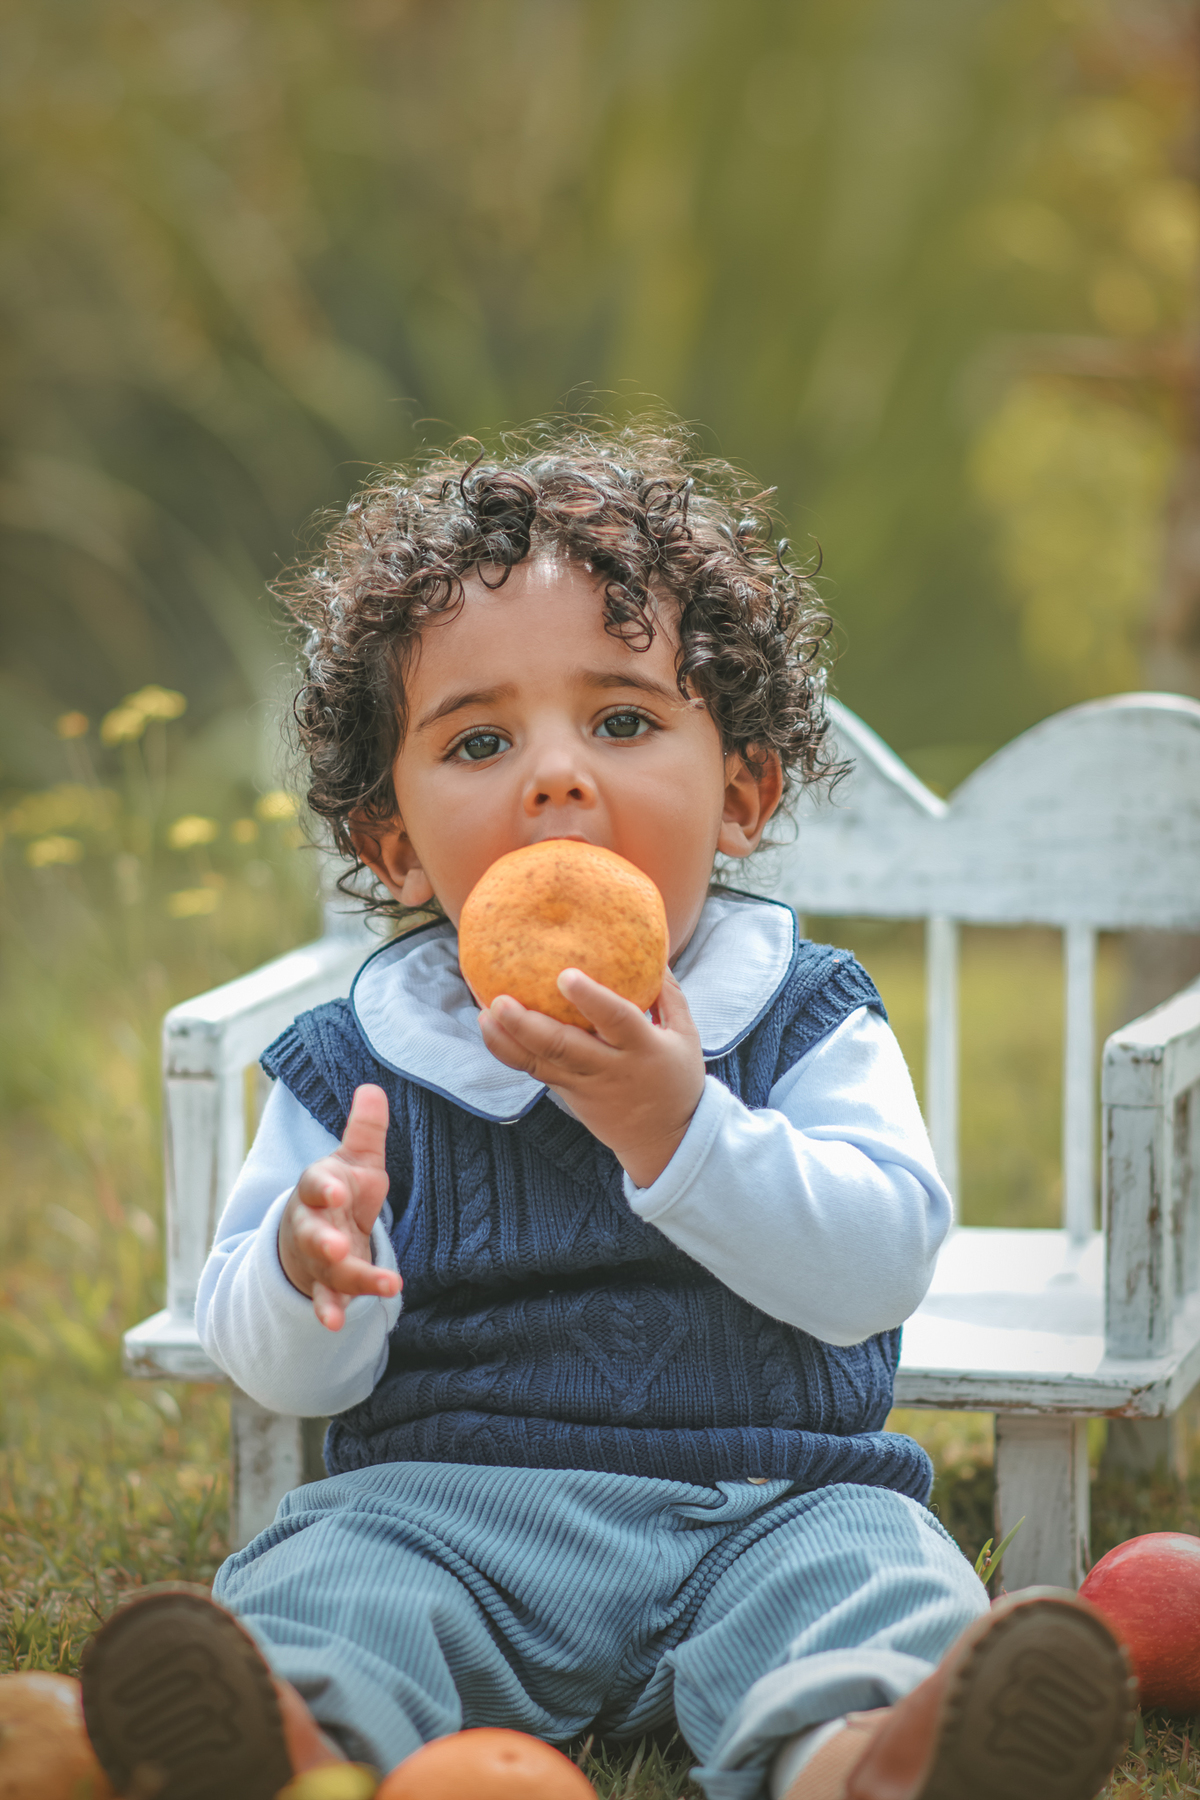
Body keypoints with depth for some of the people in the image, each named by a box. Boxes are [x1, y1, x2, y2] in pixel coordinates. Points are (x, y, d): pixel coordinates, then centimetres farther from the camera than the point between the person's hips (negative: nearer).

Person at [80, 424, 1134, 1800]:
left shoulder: (808, 1020, 4)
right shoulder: (353, 1066, 6)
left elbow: (877, 1270, -11)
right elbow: (286, 1375, 3)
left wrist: (677, 1128, -25)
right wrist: (307, 1271, -22)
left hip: (764, 1504, 0)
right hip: (443, 1501, 1)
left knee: (870, 1576, -30)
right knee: (328, 1579, -28)